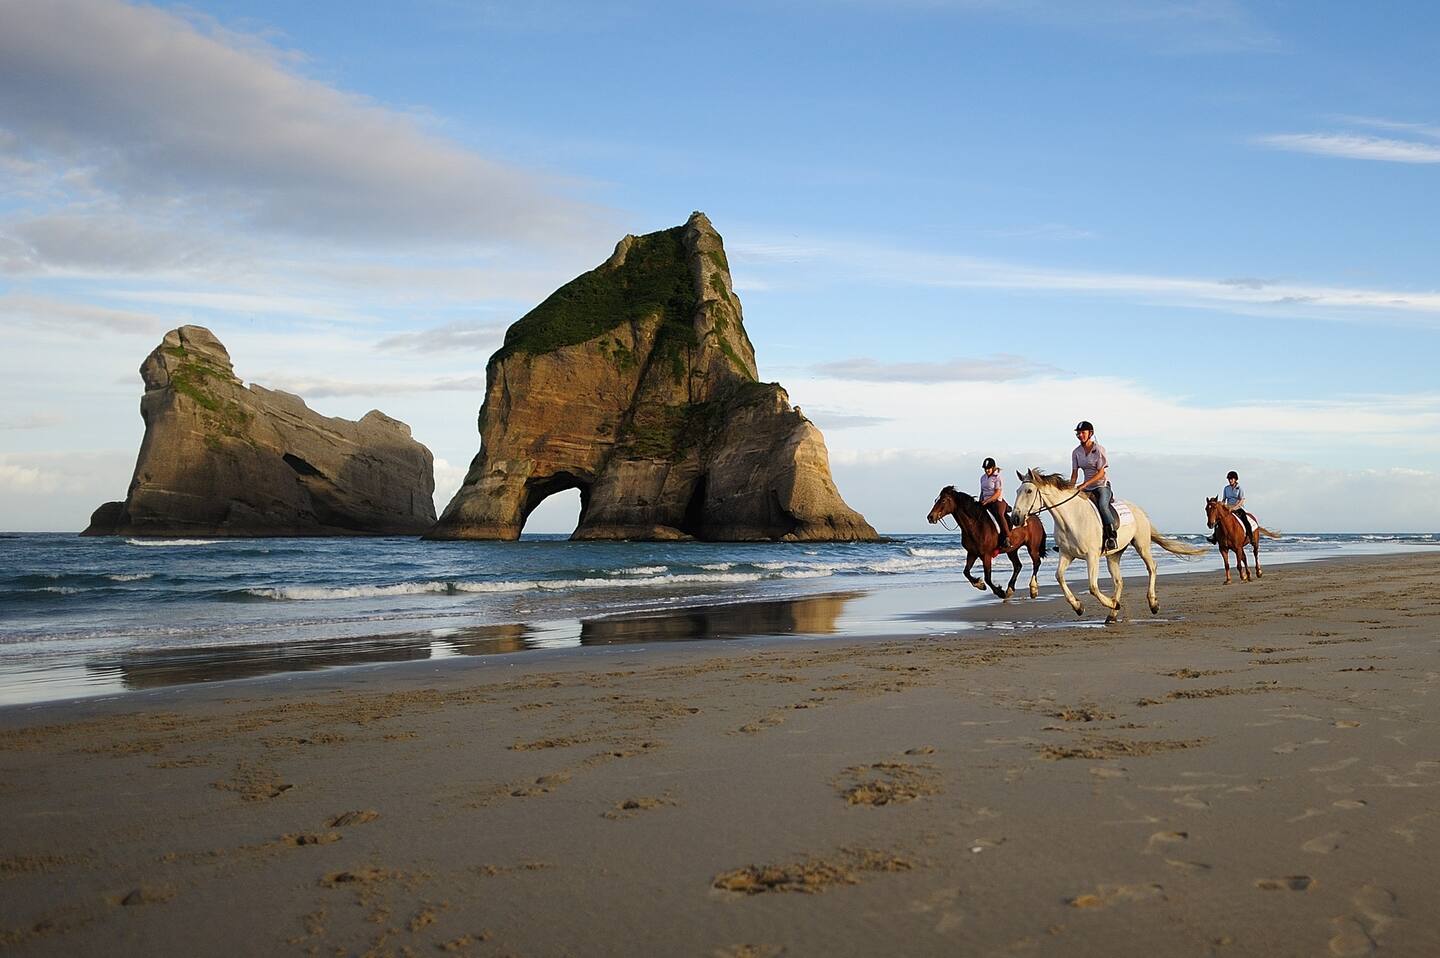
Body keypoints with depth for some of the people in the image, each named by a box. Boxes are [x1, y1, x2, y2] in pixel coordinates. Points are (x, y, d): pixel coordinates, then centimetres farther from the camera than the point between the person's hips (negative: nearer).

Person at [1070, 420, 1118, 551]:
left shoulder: (1099, 449, -9)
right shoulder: (1076, 452, 6)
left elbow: (1101, 473, -14)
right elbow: (1074, 474, 5)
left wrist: (1085, 484, -24)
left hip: (1102, 485, -6)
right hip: (1087, 488, 6)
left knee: (1102, 505, -33)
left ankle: (1112, 537, -33)